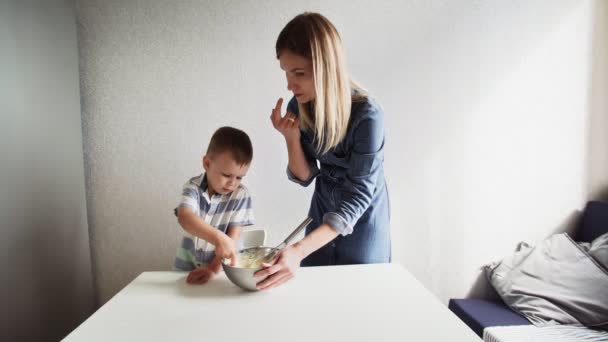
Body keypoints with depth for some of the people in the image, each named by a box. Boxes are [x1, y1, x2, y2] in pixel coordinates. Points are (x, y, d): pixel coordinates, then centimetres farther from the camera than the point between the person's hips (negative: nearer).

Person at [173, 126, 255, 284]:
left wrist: (213, 268, -18)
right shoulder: (193, 187, -7)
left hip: (222, 270, 0)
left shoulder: (241, 195, -9)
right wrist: (219, 238, -38)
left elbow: (233, 237, -9)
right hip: (186, 267, 0)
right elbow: (184, 217, -25)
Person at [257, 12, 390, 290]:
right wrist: (291, 137, -26)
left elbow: (358, 197, -31)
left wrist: (299, 250, -41)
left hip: (362, 216, -4)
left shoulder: (367, 116, -30)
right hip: (322, 208, 5)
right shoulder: (299, 107, -14)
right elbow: (304, 177, -6)